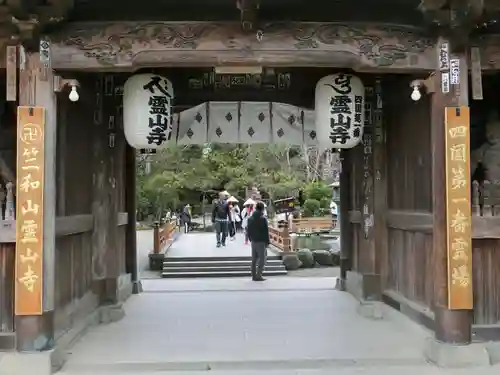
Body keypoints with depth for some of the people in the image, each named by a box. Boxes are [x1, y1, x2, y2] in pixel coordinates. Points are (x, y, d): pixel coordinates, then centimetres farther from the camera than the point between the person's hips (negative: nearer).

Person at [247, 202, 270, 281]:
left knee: (254, 259, 12)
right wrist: (267, 242, -5)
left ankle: (254, 276, 14)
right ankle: (258, 276, -7)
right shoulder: (263, 218, -12)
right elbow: (266, 231, -11)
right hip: (261, 242, -6)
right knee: (262, 259, -1)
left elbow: (248, 230, 12)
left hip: (253, 241, 6)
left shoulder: (250, 218, 7)